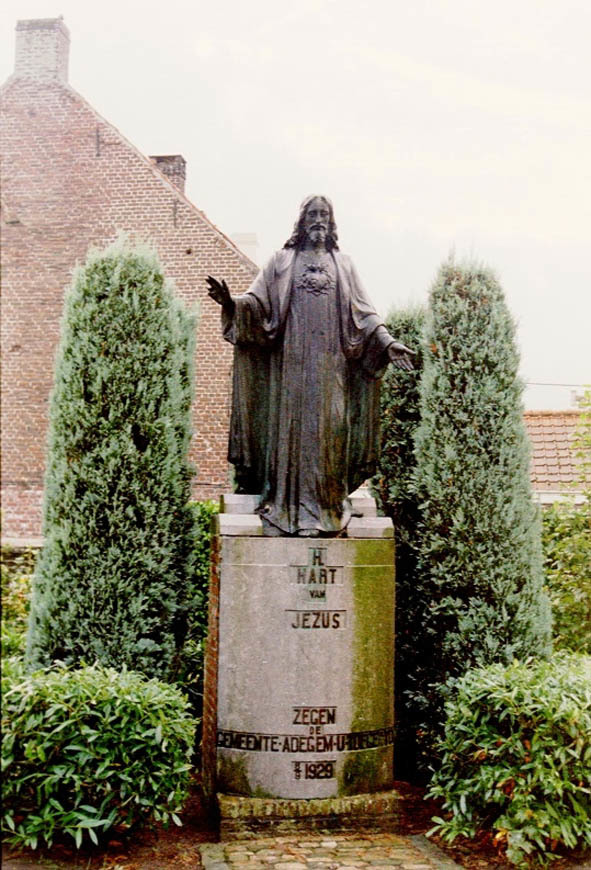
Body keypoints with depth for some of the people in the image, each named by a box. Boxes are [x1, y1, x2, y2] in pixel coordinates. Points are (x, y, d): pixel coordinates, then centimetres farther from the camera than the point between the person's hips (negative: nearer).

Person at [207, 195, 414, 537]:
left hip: (331, 362, 1)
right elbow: (259, 301, 4)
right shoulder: (283, 261, 13)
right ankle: (286, 506, -4)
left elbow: (364, 313, 12)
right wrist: (232, 302, -17)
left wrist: (387, 342, -1)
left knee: (330, 425, -4)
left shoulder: (343, 264, 17)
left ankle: (327, 506, -1)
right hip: (291, 360, -1)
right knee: (290, 423, -5)